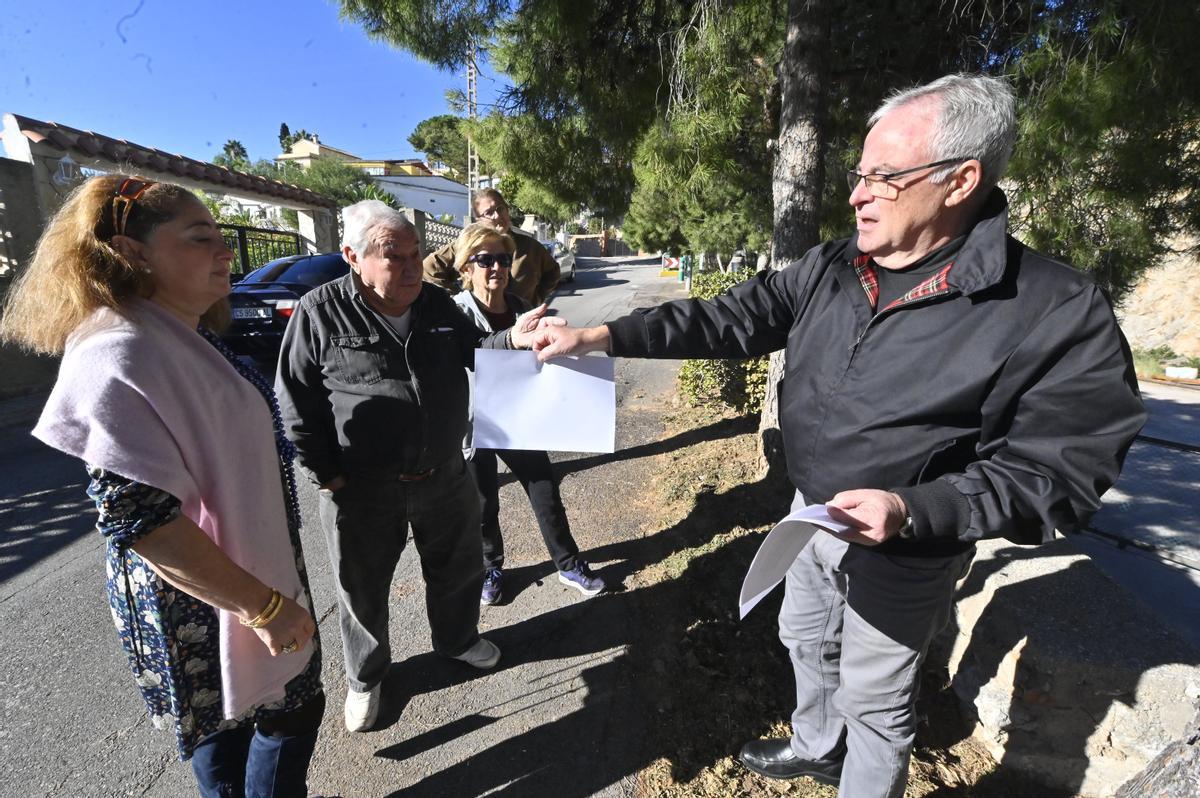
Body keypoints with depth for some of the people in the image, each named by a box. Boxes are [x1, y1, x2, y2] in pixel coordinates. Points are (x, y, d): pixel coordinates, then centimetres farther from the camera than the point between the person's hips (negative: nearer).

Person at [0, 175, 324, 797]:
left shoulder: (191, 339, 6)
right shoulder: (118, 355, -24)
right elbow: (138, 518, -28)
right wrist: (263, 605, -23)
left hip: (254, 571, 9)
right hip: (200, 605, -9)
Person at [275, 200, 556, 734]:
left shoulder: (437, 304, 1)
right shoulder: (320, 312, -13)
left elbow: (472, 352, 8)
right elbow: (296, 400, -8)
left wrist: (512, 339, -14)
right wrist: (326, 474, -9)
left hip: (445, 476, 4)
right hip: (362, 490, -4)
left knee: (459, 569, 22)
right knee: (362, 589, 17)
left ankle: (457, 639, 52)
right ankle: (365, 677, 46)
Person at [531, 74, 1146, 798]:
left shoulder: (1058, 312, -21)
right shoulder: (831, 270, -6)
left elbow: (1058, 470, -19)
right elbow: (732, 318, -6)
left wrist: (914, 510, -34)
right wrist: (605, 336, -14)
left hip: (905, 553, -6)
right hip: (813, 517, 6)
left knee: (874, 699, 15)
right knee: (806, 639, 28)